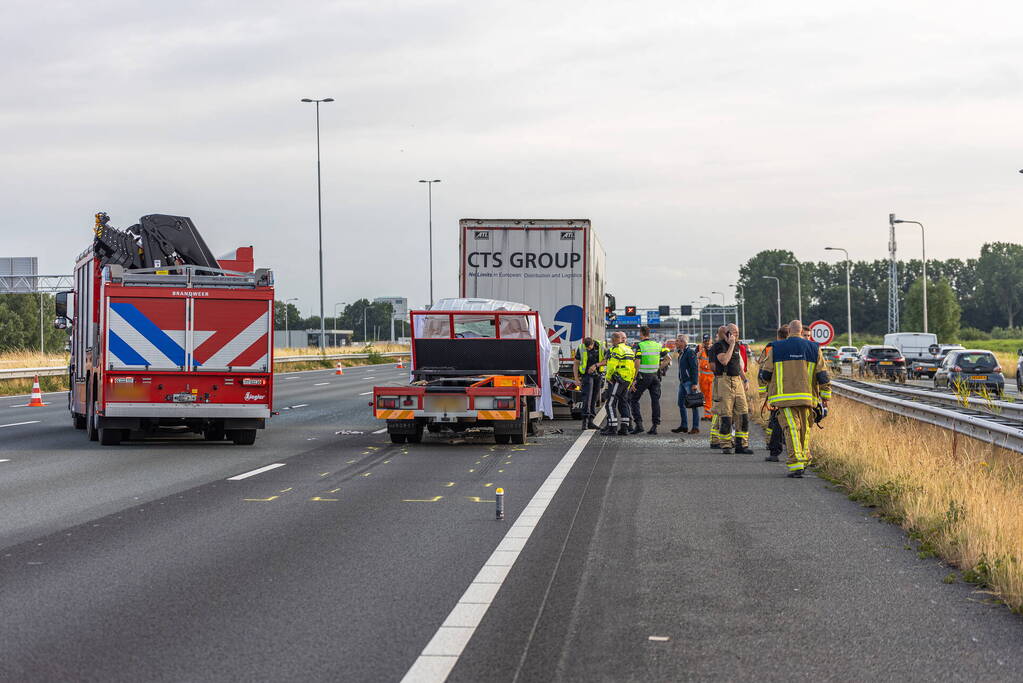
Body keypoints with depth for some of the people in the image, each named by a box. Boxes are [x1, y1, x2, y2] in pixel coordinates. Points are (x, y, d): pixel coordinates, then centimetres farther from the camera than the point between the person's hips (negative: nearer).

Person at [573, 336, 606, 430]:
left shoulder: (601, 347, -7)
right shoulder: (581, 348, -11)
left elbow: (607, 360, -3)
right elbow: (576, 364, -4)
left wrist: (596, 365, -18)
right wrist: (576, 379, -10)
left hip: (598, 374, 3)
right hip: (586, 374, -3)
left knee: (594, 398, 4)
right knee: (587, 396, -17)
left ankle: (590, 422, 9)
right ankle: (585, 421, -23)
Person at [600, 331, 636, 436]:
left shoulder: (616, 349, -12)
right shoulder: (629, 350, 18)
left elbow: (612, 366, -21)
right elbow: (633, 367, 20)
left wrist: (608, 377, -7)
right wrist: (631, 382, 22)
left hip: (617, 380, -9)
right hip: (627, 380, 9)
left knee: (611, 404, -7)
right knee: (623, 404, 15)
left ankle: (612, 428, -11)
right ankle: (624, 427, 14)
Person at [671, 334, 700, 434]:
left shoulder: (690, 352, -13)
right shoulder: (681, 353, 16)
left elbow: (695, 368, -18)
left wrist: (695, 383, -22)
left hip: (690, 381, -10)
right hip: (682, 382, 10)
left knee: (693, 404, -6)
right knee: (681, 403, 11)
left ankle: (696, 427, -4)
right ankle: (684, 426, 18)